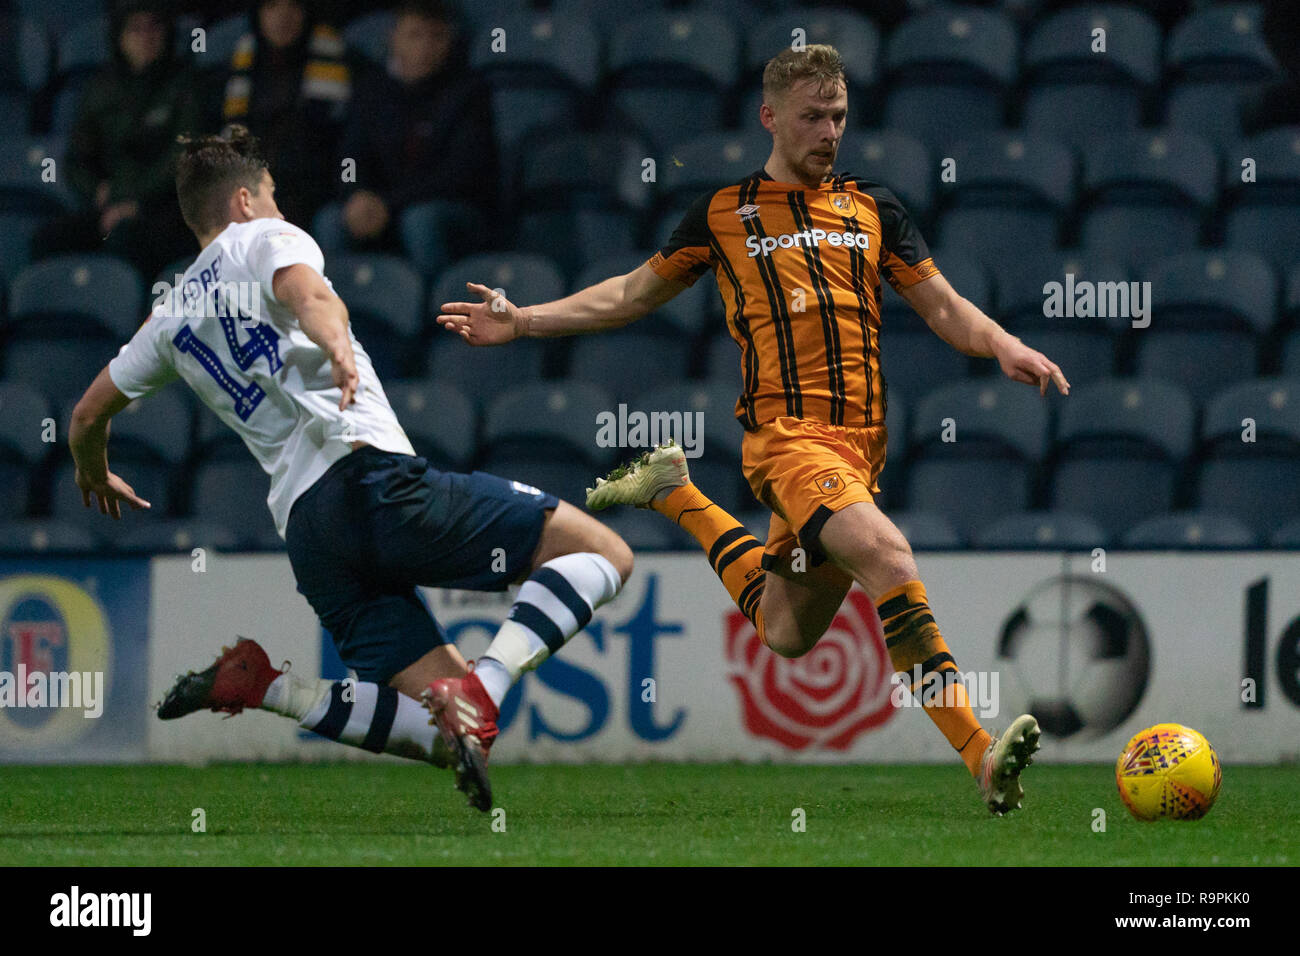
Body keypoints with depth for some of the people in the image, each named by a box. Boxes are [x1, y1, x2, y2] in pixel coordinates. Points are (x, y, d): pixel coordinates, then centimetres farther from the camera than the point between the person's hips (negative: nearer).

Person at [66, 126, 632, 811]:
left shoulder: (171, 318, 27)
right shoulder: (264, 238, 12)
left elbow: (88, 416, 35)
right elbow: (307, 295, -12)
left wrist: (95, 479, 57)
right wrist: (339, 347, -33)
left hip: (304, 530, 6)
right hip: (371, 477, -6)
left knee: (446, 731, 6)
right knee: (603, 555, -5)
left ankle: (260, 686, -11)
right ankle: (482, 691, -28)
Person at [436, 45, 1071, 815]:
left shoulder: (873, 209, 16)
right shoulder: (724, 214, 10)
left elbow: (944, 306, 16)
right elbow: (633, 294, 21)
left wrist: (1001, 344, -5)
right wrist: (524, 321, 13)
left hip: (862, 442, 5)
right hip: (786, 429, -5)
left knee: (784, 635, 12)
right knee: (888, 558, -29)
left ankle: (676, 494, 35)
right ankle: (981, 755, -35)